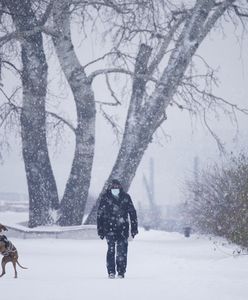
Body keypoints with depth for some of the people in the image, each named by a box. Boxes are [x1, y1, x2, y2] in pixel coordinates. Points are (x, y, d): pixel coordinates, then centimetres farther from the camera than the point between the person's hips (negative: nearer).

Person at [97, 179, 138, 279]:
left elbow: (132, 213, 10)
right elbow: (100, 214, 5)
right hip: (110, 228, -1)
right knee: (111, 249, -10)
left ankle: (121, 272, 4)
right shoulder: (105, 197, 2)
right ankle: (111, 272, -6)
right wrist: (100, 229, 2)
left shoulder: (126, 197, 5)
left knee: (122, 250, -3)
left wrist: (134, 228, 6)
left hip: (123, 228, 1)